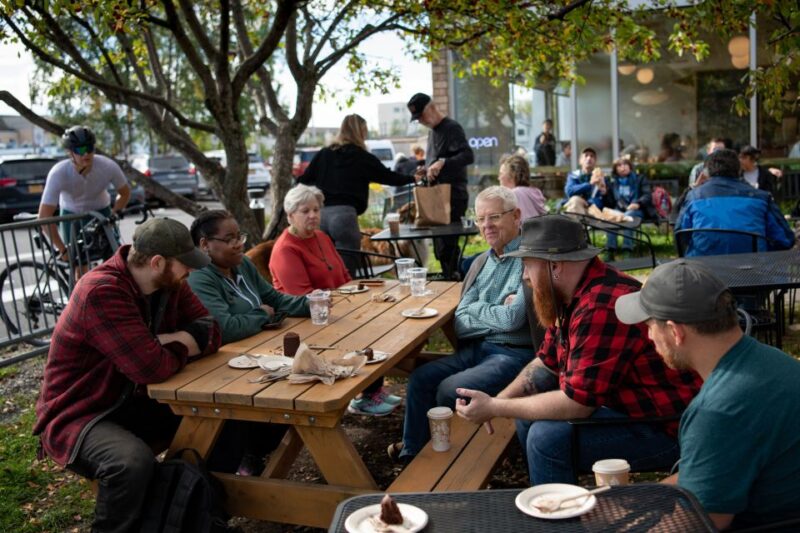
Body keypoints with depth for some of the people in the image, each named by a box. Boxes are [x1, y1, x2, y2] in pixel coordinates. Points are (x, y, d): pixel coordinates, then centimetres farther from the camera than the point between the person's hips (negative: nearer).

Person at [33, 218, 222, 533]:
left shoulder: (169, 283, -1)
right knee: (134, 462, -36)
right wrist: (181, 347, -12)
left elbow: (209, 332, -2)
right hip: (78, 416, -8)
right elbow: (152, 367, -33)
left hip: (134, 403, 8)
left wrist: (164, 343, -20)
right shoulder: (102, 291, -27)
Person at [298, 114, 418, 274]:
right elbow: (388, 177, 14)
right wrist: (413, 178, 29)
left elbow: (303, 181, 11)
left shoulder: (324, 154, 14)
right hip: (344, 214, -5)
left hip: (320, 213, 5)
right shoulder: (363, 158, 5)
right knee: (346, 271, -2)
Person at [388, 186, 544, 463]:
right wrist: (498, 313, -11)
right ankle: (412, 452, 7)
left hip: (513, 354, -7)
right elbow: (460, 322, 4)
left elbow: (513, 319, -21)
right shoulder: (482, 262, 12)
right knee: (420, 378, -7)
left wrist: (477, 308, -3)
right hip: (475, 348, 7)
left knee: (450, 390, -22)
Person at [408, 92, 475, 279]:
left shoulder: (452, 128, -11)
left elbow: (468, 156, -24)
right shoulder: (432, 131, 18)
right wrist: (425, 171, 13)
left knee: (446, 247, -12)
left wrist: (442, 162, -34)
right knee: (440, 249, 12)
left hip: (453, 197, -9)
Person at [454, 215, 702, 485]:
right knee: (529, 417, 10)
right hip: (624, 403, 10)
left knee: (548, 437, -23)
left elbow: (577, 403, -27)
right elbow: (546, 363, 14)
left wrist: (494, 408, -18)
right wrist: (497, 401, -1)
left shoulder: (601, 308, -29)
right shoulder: (571, 295, 4)